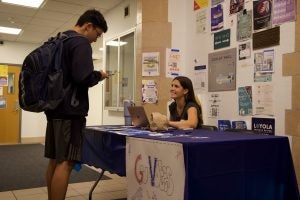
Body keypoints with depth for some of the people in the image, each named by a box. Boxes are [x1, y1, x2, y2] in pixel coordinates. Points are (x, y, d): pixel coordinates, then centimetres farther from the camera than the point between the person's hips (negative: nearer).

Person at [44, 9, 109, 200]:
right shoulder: (81, 43, -11)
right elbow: (83, 78, -23)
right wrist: (99, 75, -3)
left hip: (55, 107, 9)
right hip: (70, 109, -9)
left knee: (55, 160, 13)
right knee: (65, 163, -7)